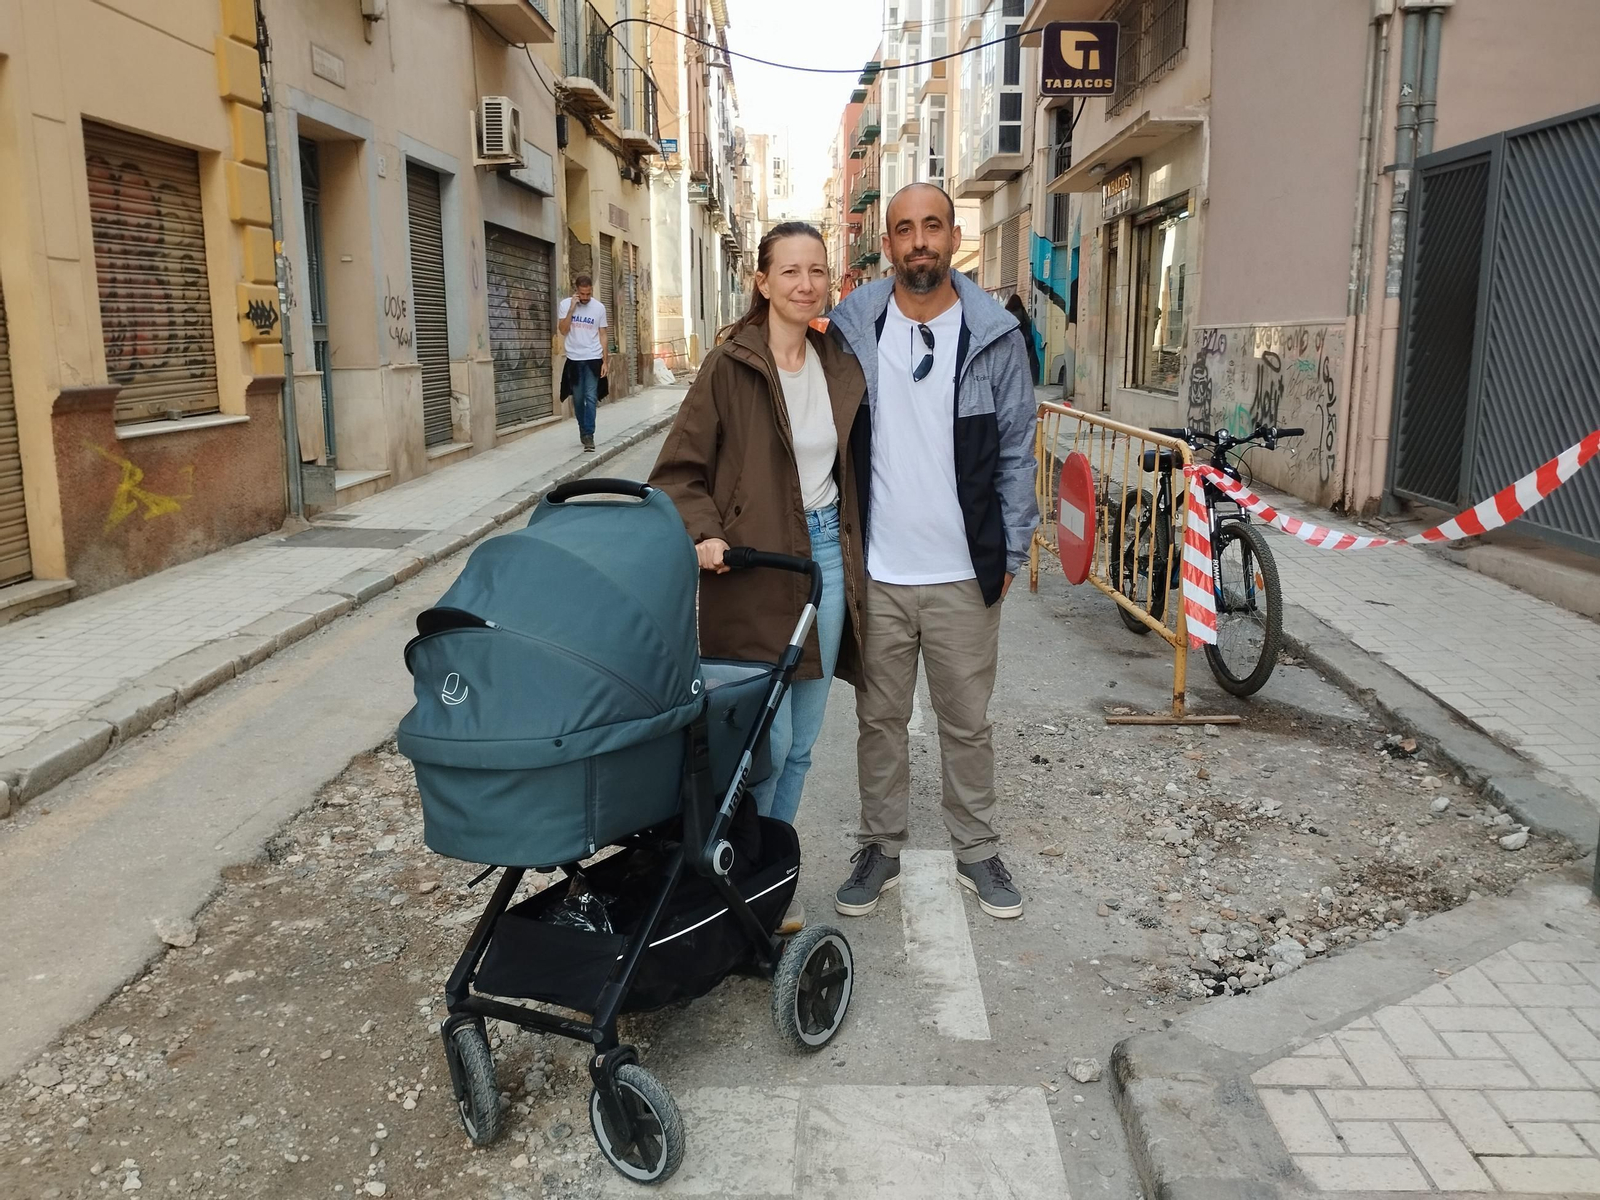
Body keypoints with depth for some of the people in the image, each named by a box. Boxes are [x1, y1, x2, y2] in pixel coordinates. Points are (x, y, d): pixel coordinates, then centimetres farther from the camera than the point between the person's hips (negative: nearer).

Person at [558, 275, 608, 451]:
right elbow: (563, 331, -8)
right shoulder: (565, 304, -2)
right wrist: (572, 309, -17)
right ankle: (583, 431, 28)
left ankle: (588, 436, -10)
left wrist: (604, 361, -2)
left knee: (591, 398, -9)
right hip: (574, 359, 1)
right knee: (578, 399, 10)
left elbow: (602, 335, 3)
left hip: (593, 359, -1)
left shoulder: (599, 307, -2)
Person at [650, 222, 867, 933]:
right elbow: (679, 471, -7)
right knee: (767, 739, -5)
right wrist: (705, 534, -22)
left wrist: (851, 554, 12)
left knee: (801, 742, 13)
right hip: (755, 571, -5)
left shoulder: (839, 365, 6)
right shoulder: (731, 366, -9)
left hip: (827, 554, 6)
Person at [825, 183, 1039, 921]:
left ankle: (976, 851, 29)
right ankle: (880, 848, 29)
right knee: (879, 719, 13)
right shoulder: (850, 327, 0)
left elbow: (1016, 453, 1)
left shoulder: (995, 335, -2)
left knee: (967, 721, 12)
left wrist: (1012, 551, -2)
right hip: (875, 573, 1)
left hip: (964, 575, 0)